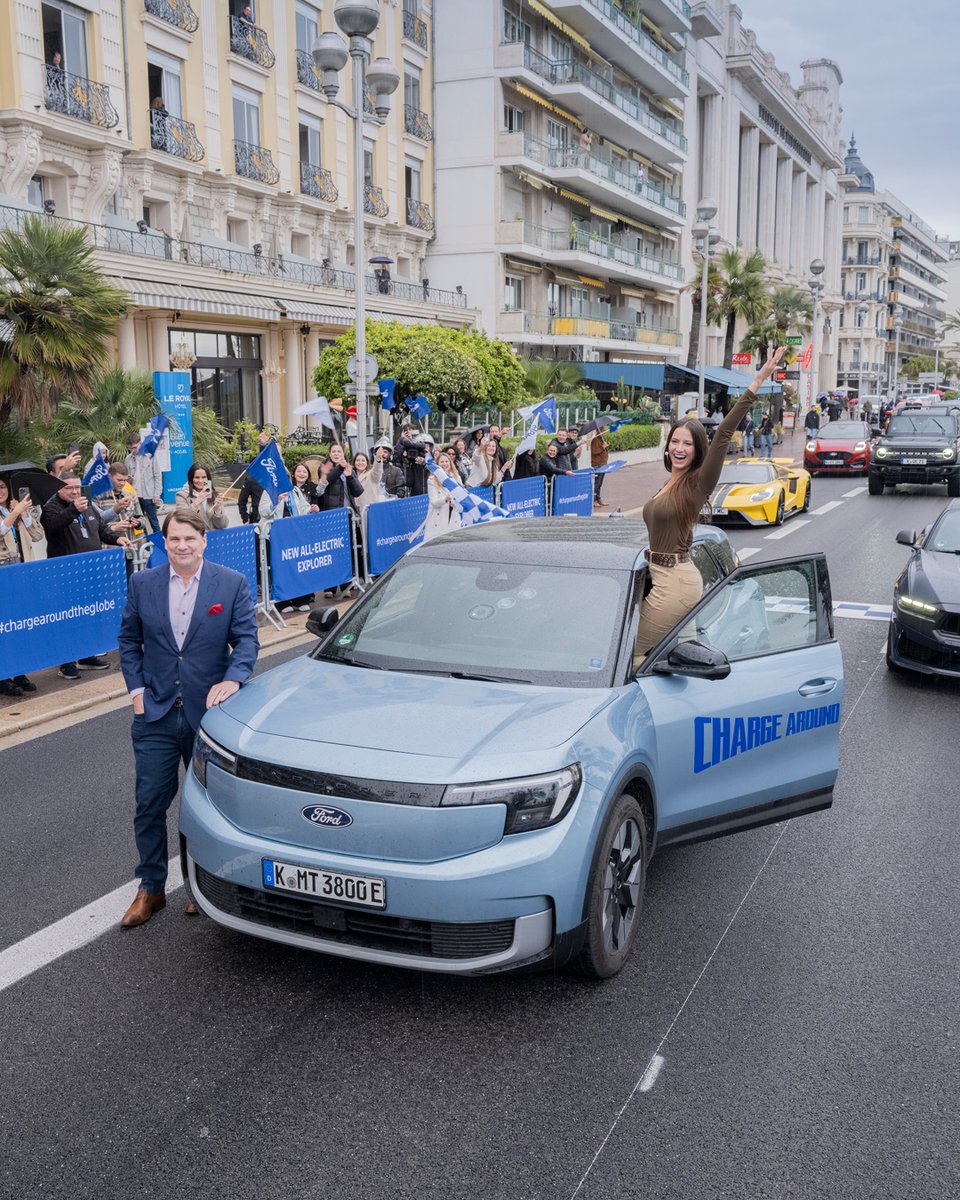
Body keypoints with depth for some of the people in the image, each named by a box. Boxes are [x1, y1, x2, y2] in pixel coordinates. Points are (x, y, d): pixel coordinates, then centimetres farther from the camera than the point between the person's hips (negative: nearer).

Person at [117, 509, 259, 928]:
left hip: (208, 711, -1)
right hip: (155, 714, 1)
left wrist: (233, 678, -21)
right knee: (150, 803, 5)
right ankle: (150, 889, 21)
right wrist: (136, 689, 0)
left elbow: (246, 638, -5)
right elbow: (129, 639, 10)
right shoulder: (142, 584, 2)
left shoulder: (232, 584, -3)